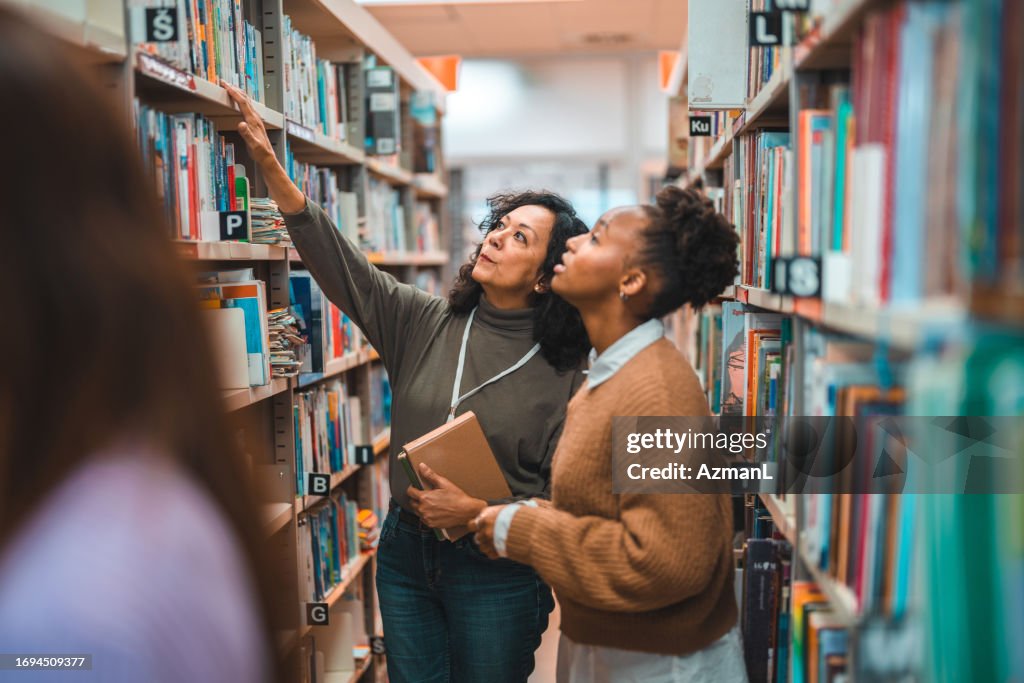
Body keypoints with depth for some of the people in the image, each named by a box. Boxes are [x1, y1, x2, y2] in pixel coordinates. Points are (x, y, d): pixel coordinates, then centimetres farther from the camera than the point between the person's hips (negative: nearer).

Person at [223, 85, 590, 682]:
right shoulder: (425, 323, -1)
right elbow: (342, 263, -8)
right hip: (405, 554, 4)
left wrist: (477, 513, -22)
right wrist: (271, 167, -17)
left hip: (497, 574, -4)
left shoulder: (567, 374, -12)